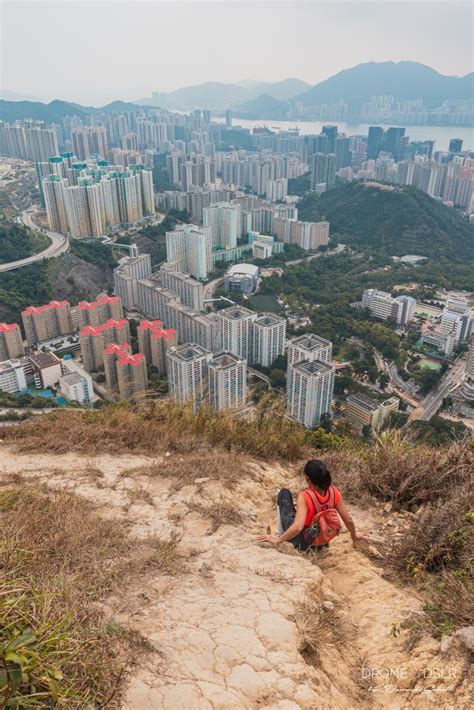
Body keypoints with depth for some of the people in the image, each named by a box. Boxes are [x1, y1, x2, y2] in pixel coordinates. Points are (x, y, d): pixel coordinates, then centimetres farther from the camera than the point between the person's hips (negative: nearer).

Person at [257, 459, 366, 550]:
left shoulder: (304, 497, -32)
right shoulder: (333, 492, -18)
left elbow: (297, 527, -40)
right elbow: (348, 520, -10)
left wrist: (277, 540, -28)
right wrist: (354, 536, 9)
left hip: (301, 543, -5)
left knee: (284, 493, 5)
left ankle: (280, 534, 14)